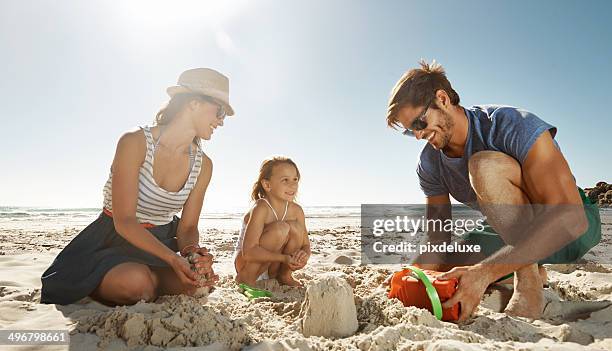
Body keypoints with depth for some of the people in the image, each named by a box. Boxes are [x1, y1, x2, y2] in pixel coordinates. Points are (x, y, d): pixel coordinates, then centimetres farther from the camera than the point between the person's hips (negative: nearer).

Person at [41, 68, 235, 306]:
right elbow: (123, 221, -22)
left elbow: (188, 227, -1)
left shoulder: (203, 165, -3)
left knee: (201, 281, -20)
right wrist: (172, 259, -34)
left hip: (159, 242, 4)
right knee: (136, 281, -33)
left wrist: (191, 250, -25)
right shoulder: (135, 143, -18)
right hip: (114, 240, -4)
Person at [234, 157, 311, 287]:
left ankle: (284, 275, 1)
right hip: (245, 261, -5)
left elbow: (306, 245, -2)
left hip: (270, 266, 5)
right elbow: (248, 252, -32)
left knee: (295, 227, -20)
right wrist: (285, 258, -37)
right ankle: (246, 277, -13)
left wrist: (304, 254, -27)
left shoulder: (296, 210, -8)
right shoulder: (261, 208, -26)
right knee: (280, 228, -30)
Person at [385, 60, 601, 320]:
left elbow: (570, 216, -35)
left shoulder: (514, 125, -26)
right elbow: (438, 242, -6)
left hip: (575, 227, -6)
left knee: (484, 165, -32)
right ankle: (531, 269, 7)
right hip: (513, 235, 6)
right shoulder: (429, 166, -8)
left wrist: (485, 272, -44)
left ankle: (528, 286, -20)